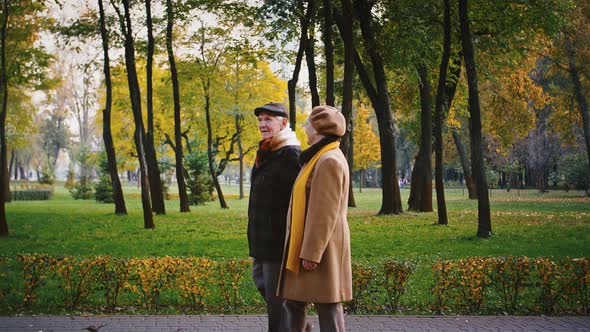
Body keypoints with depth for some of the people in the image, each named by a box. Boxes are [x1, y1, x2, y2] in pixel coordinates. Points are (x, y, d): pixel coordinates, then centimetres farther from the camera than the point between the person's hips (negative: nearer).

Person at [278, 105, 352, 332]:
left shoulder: (329, 161, -16)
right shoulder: (320, 158, 17)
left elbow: (325, 212, -21)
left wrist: (312, 252, -21)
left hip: (320, 246, -10)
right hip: (304, 246, 10)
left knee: (327, 306, -2)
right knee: (293, 302, 12)